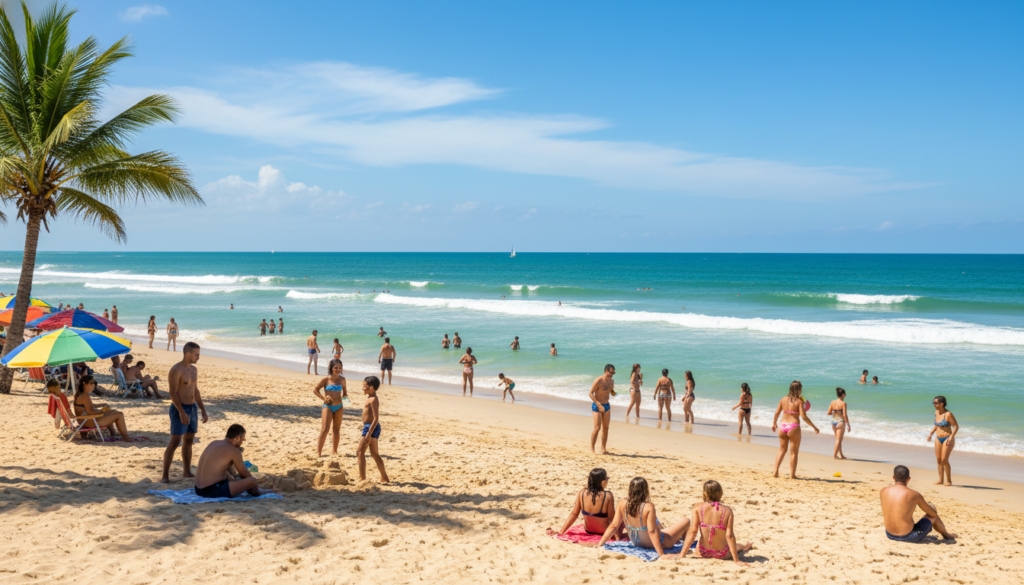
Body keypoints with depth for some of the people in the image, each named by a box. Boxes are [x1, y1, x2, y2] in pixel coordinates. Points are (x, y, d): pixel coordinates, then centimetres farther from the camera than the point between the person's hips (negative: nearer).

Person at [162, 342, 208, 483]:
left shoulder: (194, 370, 11)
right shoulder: (176, 370, -14)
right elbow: (172, 392, -18)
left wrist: (203, 410, 16)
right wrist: (181, 412, -24)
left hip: (192, 408, 8)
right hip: (179, 409, -8)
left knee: (188, 441, 13)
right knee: (175, 442, -9)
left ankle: (187, 471, 21)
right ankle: (165, 475, -5)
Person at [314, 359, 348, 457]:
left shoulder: (342, 379, 4)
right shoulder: (326, 380, -6)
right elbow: (315, 389, 0)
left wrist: (344, 396, -3)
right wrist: (323, 398, -9)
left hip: (339, 407, 4)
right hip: (328, 406, -4)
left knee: (336, 430, 11)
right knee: (325, 429, -11)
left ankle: (334, 451, 23)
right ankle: (319, 451, -6)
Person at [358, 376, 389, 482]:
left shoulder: (373, 399, -16)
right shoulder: (370, 398, 15)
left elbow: (376, 418, -22)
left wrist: (369, 433, -26)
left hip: (371, 427, -11)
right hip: (368, 427, 11)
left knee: (360, 451, -8)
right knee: (375, 454, 15)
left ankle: (362, 477, -7)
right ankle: (384, 478, 22)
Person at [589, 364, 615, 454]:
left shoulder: (611, 381, 5)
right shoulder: (598, 381, -17)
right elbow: (591, 393, -18)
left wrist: (613, 392, -8)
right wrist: (599, 405, -25)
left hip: (606, 406, 7)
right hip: (597, 406, -7)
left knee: (605, 428, 6)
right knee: (597, 428, -11)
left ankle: (603, 449, 13)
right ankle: (592, 449, -3)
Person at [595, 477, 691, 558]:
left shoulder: (622, 505, -17)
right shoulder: (649, 507, -32)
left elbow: (613, 526, -14)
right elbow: (652, 531, -33)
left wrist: (599, 545, -6)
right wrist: (661, 554, -30)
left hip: (636, 542, 6)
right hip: (659, 543, -6)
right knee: (686, 521, 13)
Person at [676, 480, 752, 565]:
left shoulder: (698, 508, -13)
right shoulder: (727, 510, -15)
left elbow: (693, 531, -15)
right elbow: (729, 536, -18)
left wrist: (682, 555, -12)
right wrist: (736, 560, -14)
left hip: (703, 553, 1)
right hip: (722, 554, 0)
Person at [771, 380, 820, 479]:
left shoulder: (783, 399, 4)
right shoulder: (799, 401, -9)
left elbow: (777, 413, 8)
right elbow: (803, 417, -13)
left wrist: (774, 423, 24)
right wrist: (814, 427, -4)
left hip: (782, 426, 4)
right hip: (793, 428, -4)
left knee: (782, 450, 19)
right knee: (794, 452, 8)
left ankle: (776, 470, 11)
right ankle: (792, 475, 12)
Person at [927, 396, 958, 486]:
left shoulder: (948, 414, -18)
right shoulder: (936, 412, 5)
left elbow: (956, 426, -16)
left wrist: (951, 437, -26)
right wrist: (931, 433, 16)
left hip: (947, 438, -7)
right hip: (938, 438, 7)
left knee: (944, 460, -10)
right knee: (938, 460, 6)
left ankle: (949, 480, 4)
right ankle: (941, 480, 15)